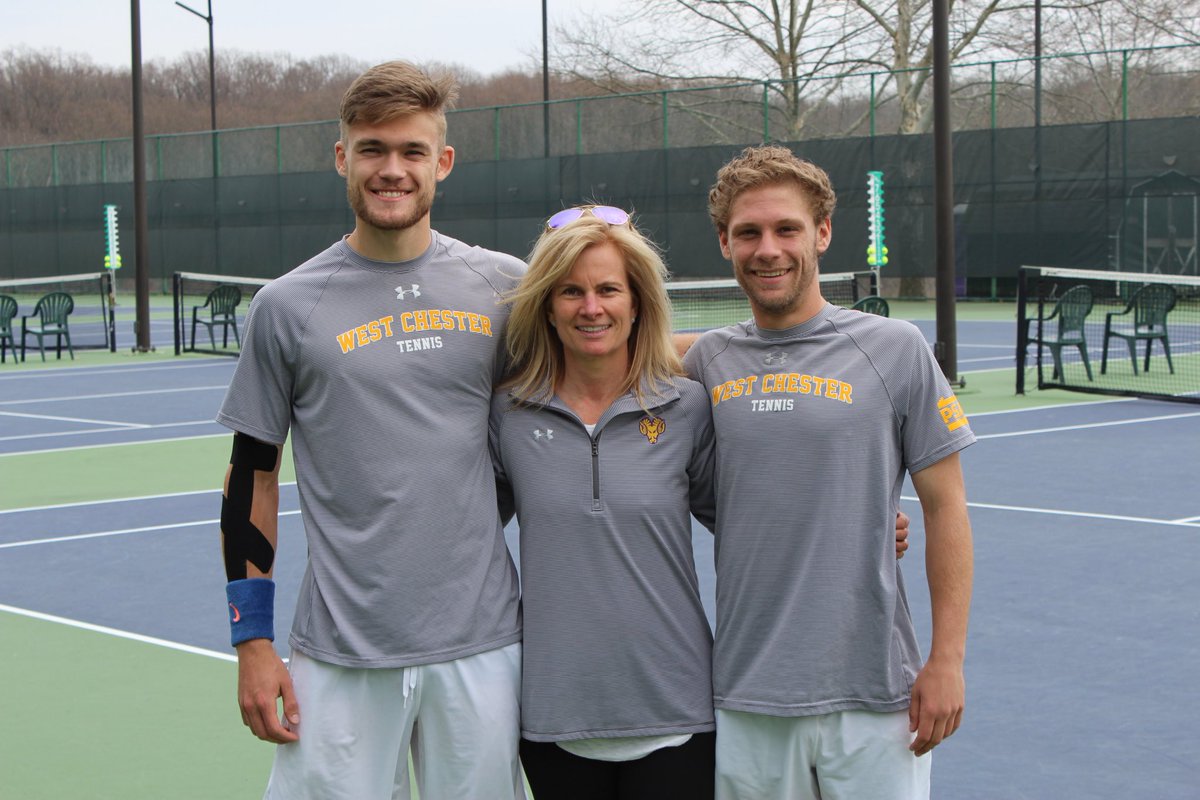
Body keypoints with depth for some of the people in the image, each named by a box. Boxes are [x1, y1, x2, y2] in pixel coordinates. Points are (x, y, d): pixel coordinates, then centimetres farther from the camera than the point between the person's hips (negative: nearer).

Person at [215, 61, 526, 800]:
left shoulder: (504, 286, 4)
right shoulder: (289, 305, 0)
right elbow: (254, 474, 5)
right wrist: (253, 640, 1)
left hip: (480, 646, 2)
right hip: (340, 652, -1)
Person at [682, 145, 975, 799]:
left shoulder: (894, 349, -2)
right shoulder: (707, 361, 5)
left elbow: (944, 507, -1)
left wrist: (947, 658, -4)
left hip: (872, 694, -2)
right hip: (744, 694, 2)